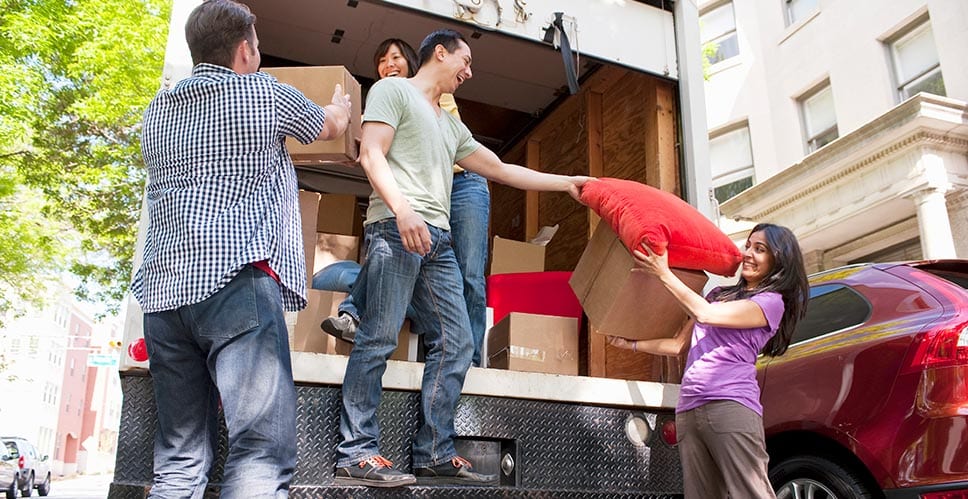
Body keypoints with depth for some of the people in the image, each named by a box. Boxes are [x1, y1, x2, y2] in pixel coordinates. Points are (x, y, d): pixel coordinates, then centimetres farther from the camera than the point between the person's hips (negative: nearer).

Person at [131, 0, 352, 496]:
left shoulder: (157, 110, 21)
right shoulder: (267, 94, 6)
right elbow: (331, 126, 25)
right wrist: (340, 102, 50)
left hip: (162, 288, 7)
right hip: (237, 279, -6)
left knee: (180, 457, 9)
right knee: (262, 451, -11)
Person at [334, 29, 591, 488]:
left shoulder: (453, 127, 32)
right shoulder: (393, 90, 10)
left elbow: (502, 170, 33)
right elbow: (371, 155, -4)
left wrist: (565, 183, 31)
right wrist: (401, 208, -20)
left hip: (438, 239, 8)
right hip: (395, 228, -8)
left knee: (456, 343, 0)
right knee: (379, 338, -13)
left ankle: (434, 455, 5)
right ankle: (356, 453, -8)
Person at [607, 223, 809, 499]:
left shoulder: (772, 301, 5)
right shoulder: (719, 294, 26)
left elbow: (705, 314, -8)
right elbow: (679, 344, 26)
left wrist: (664, 274, -3)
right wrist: (630, 344, 23)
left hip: (730, 404, -6)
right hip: (688, 410, 6)